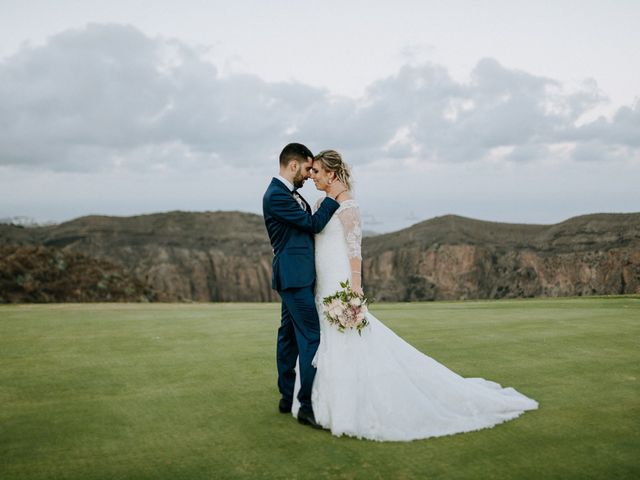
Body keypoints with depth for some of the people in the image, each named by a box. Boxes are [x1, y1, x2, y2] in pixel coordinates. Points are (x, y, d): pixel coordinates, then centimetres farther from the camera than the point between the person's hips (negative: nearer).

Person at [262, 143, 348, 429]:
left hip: (296, 276, 10)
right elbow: (313, 224, -14)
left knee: (290, 334, 14)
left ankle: (287, 397, 22)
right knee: (311, 337, -11)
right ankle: (307, 406, -8)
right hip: (294, 276, -10)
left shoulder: (289, 193, 16)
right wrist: (332, 196, -6)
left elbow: (309, 224, 17)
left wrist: (330, 201, 7)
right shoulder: (276, 195, -15)